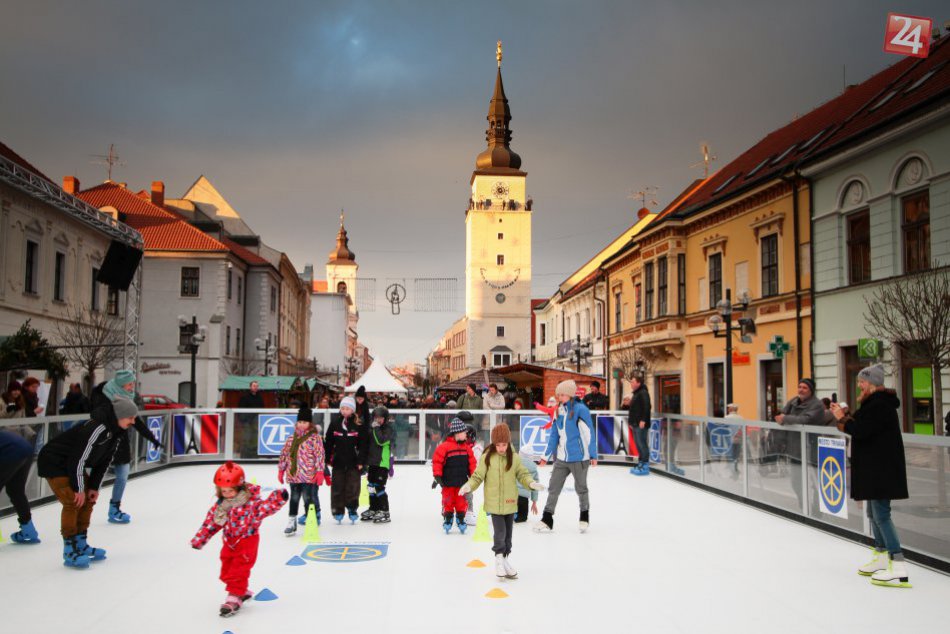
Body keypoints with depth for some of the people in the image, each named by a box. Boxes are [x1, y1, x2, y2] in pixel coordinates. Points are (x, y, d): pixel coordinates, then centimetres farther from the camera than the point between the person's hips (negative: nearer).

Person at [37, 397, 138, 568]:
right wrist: (79, 488, -21)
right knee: (72, 502, -16)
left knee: (87, 500, 9)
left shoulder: (115, 432, -1)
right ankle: (70, 552, -9)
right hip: (54, 462, -10)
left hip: (72, 464, 10)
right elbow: (79, 458, -30)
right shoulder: (98, 428, -32)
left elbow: (103, 462, 6)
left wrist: (94, 487, 1)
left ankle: (81, 545, 20)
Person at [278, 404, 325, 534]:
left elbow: (320, 455, -11)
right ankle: (292, 522, 22)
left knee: (308, 498, 1)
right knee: (294, 498, 13)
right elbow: (284, 453, 15)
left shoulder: (315, 437, -7)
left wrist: (319, 472, -15)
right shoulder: (292, 438, 10)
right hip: (293, 475, 5)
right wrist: (281, 470, 14)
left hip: (308, 476, -5)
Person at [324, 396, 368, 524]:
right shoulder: (335, 422, 2)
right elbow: (328, 442, 5)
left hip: (353, 461, -2)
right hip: (338, 460, 2)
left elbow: (363, 444, -4)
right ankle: (338, 511, 16)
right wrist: (327, 459, 3)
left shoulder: (359, 424, -4)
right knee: (337, 487, 7)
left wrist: (361, 461, -8)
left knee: (352, 487, 3)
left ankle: (352, 510, 16)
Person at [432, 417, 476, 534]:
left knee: (461, 502, 9)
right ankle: (447, 520, 19)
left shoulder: (467, 447, 4)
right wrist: (437, 477, -13)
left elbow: (472, 463, 10)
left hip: (461, 481, 4)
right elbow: (437, 461, -12)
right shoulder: (445, 446, -13)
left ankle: (460, 520, 23)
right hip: (448, 482, -4)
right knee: (448, 501, 6)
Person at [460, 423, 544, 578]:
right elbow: (478, 476, -4)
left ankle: (505, 558, 31)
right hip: (494, 502, -3)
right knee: (500, 532, -8)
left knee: (508, 533, 13)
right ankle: (498, 557, 14)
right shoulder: (487, 457, -7)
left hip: (510, 502, 3)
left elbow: (523, 474, 1)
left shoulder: (514, 458, -3)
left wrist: (531, 483, -17)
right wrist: (469, 485, -20)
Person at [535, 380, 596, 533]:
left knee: (581, 488, 11)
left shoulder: (580, 409, -14)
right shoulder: (559, 410, 5)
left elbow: (589, 433, -12)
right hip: (562, 458, 6)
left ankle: (584, 517, 30)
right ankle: (547, 520, 13)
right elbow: (554, 434, 11)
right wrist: (546, 456, 12)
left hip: (579, 457, -6)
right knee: (553, 488, 5)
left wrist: (593, 455, -11)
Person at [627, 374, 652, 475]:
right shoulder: (635, 393, 19)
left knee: (642, 444, -8)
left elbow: (647, 407, -22)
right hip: (635, 424, 10)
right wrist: (631, 421, 21)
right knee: (638, 444, 14)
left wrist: (643, 420, -25)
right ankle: (640, 463, 20)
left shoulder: (643, 393, -12)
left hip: (641, 424, -10)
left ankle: (645, 466, -5)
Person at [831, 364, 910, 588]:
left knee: (881, 514, -11)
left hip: (882, 468, -11)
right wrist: (847, 418, 4)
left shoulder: (879, 405, -17)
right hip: (874, 467, 11)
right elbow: (863, 428, 18)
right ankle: (882, 557, 27)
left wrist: (842, 419, -10)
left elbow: (861, 431, -23)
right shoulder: (875, 402, 16)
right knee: (874, 513, 17)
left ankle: (898, 567, -12)